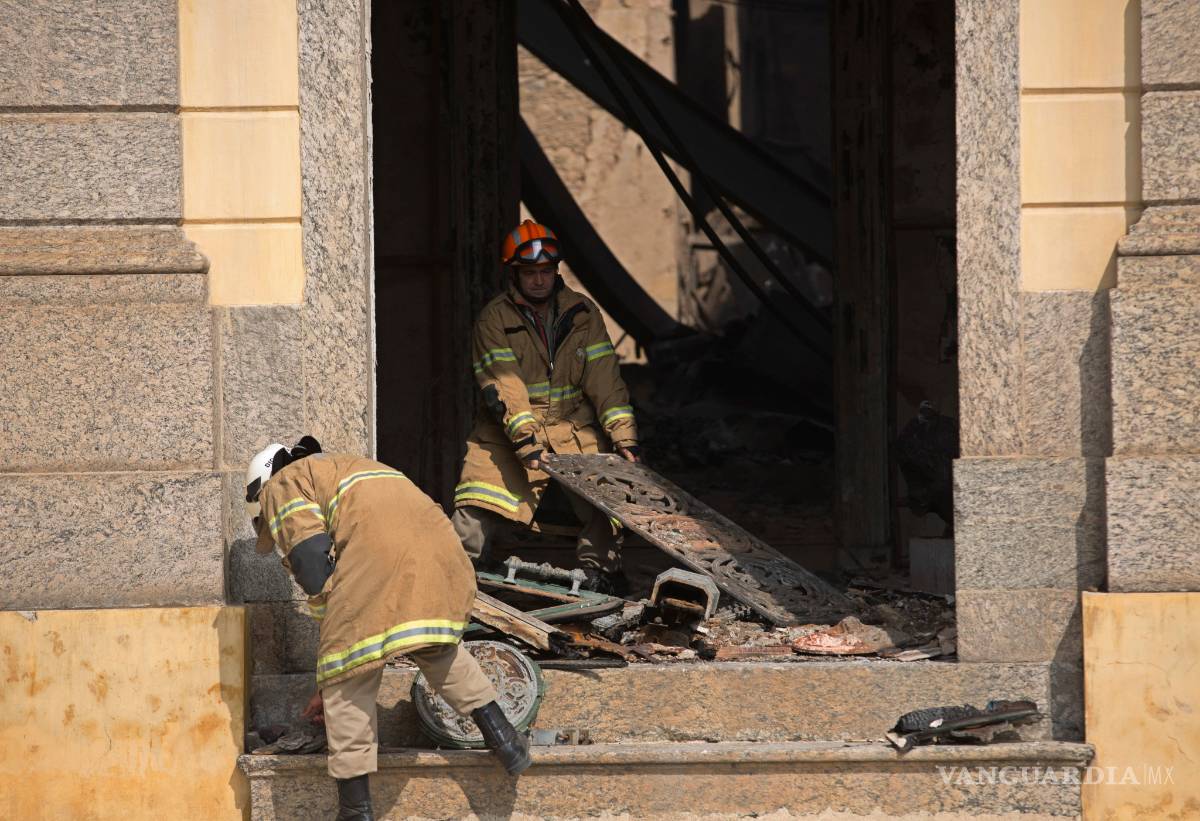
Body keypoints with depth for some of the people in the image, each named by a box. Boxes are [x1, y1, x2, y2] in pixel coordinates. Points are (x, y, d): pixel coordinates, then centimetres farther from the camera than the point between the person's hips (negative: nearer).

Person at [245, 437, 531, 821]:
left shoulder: (282, 486, 20)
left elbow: (312, 564, 0)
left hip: (377, 555, -7)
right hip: (440, 546, 7)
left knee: (347, 688, 5)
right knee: (437, 650, 33)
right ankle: (500, 734, 27)